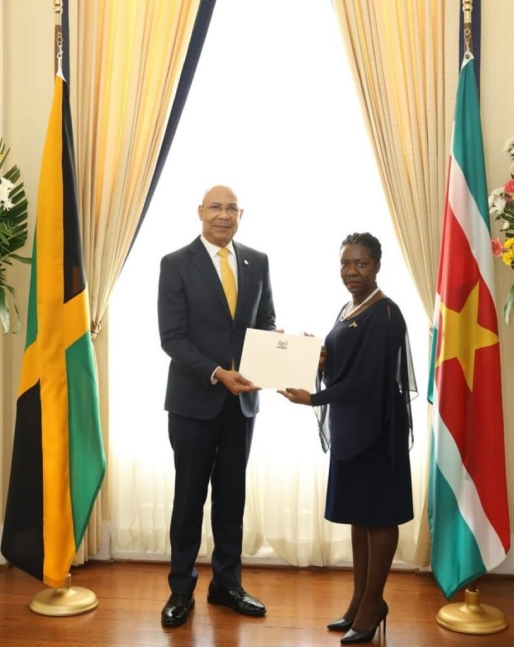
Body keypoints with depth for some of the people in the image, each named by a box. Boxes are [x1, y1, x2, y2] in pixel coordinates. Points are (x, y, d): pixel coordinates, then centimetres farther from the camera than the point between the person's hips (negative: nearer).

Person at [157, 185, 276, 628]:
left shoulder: (258, 262, 5)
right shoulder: (176, 264, -6)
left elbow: (267, 321, 9)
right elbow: (172, 337, -12)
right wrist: (217, 374, -23)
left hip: (242, 398, 4)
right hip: (194, 399, -3)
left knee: (232, 495, 13)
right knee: (190, 496, 9)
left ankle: (227, 584, 29)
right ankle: (182, 589, 24)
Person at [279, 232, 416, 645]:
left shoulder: (384, 314, -15)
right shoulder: (347, 310, 13)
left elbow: (367, 378, -20)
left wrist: (313, 399, -18)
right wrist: (318, 361, -3)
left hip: (376, 427, -9)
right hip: (349, 424, 9)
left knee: (378, 514, 2)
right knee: (358, 513, 14)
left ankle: (373, 604, 15)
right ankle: (360, 599, 24)